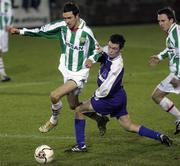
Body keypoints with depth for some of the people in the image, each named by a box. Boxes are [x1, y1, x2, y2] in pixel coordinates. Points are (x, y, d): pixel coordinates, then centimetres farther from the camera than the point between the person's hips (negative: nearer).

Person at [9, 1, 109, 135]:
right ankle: (100, 120, 40)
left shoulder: (86, 32, -18)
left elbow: (97, 49, -3)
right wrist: (20, 31, -10)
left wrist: (92, 59, -23)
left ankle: (53, 120, 11)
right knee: (73, 105, 19)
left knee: (54, 96, -19)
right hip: (67, 72, 6)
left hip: (80, 75, -6)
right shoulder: (61, 26, -8)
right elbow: (42, 31, -2)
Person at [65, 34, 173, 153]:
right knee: (129, 127, 15)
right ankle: (159, 136, 9)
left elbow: (105, 90, -29)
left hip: (112, 99, -9)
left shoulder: (117, 66, -29)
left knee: (79, 110, -2)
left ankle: (81, 145, -1)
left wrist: (97, 95, -8)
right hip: (119, 97, 9)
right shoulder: (107, 51, -6)